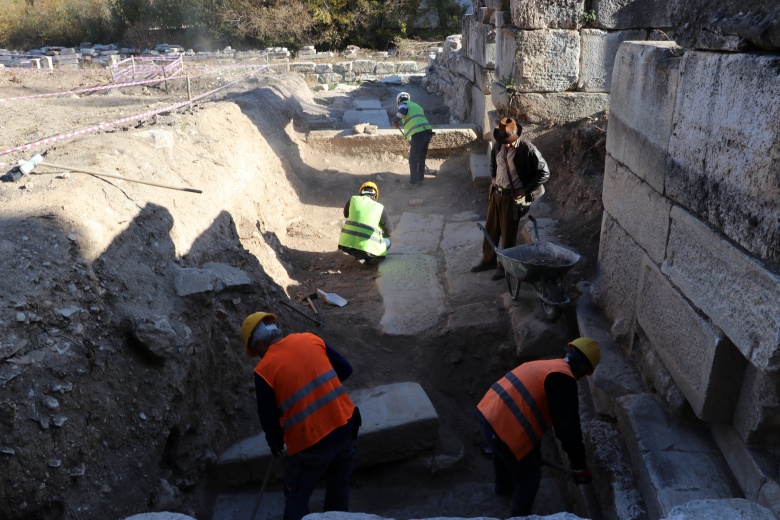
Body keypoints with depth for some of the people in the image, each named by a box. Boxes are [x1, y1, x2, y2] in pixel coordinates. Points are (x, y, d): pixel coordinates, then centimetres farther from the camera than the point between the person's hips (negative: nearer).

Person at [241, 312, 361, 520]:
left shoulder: (264, 369, -10)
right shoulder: (310, 339, 1)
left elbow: (268, 418, -4)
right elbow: (345, 369, 9)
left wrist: (275, 445, 15)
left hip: (310, 441, -4)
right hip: (345, 424, 5)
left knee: (297, 497, 19)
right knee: (340, 482, 27)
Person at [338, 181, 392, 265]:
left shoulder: (353, 199, 7)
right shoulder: (379, 208, 3)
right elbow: (389, 230, 14)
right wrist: (384, 235, 36)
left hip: (347, 244, 2)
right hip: (365, 248, -2)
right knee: (387, 242, 26)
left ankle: (359, 256, 28)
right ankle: (369, 258, 7)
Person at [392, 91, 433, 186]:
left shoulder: (404, 104, 7)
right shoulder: (417, 106, 31)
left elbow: (402, 111, -16)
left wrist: (395, 120, 1)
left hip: (417, 134, -7)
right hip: (427, 131, 7)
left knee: (413, 159, 5)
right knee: (422, 157, 20)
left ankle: (414, 181, 12)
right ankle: (420, 179, 28)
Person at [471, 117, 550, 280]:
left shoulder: (527, 150, -21)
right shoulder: (498, 145, -2)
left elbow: (544, 172, -16)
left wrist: (525, 190, -16)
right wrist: (493, 177, 9)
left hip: (513, 197, -6)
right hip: (496, 193, 6)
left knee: (508, 233, 5)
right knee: (490, 229, 16)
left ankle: (504, 266, 21)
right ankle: (488, 260, 34)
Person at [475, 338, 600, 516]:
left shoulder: (544, 365, 19)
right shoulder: (563, 380, -11)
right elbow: (568, 428, -13)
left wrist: (535, 452, 38)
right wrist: (579, 466, 0)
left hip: (487, 412, 9)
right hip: (505, 428, -9)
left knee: (501, 453, 40)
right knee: (530, 477, 17)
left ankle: (503, 486, 66)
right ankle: (520, 516, 37)